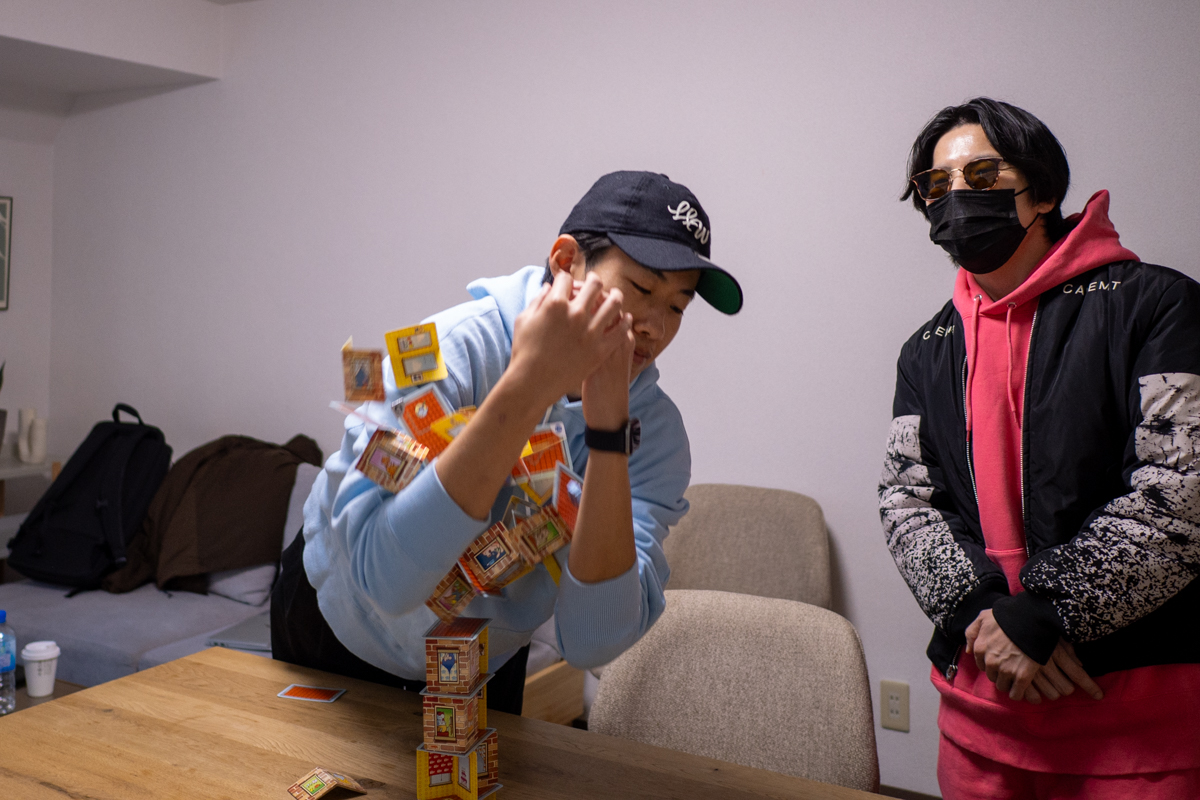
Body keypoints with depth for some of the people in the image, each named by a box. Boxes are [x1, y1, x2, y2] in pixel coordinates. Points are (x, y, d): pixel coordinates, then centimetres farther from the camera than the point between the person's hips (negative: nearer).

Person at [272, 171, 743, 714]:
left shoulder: (654, 430, -22)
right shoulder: (452, 349, -33)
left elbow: (590, 643, -34)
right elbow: (386, 580, -46)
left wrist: (609, 427, -42)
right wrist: (529, 382, -50)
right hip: (337, 633, -2)